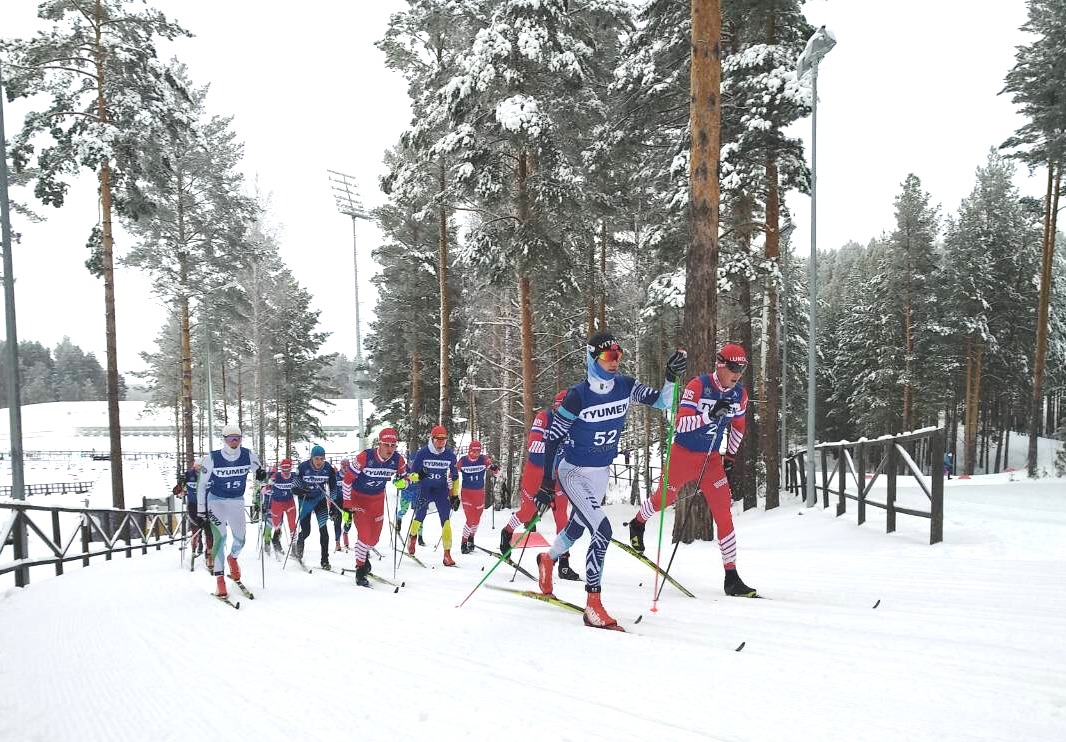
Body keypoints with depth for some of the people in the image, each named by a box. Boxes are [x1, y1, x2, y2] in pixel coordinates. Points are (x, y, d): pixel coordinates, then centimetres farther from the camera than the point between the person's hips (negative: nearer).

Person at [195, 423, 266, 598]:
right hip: (216, 500, -3)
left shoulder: (248, 456, -11)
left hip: (237, 501, 3)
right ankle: (219, 578, -6)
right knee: (220, 537, -16)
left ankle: (232, 558, 38)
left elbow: (260, 472, 6)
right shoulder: (212, 459, -16)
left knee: (240, 540, 3)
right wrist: (201, 510, -8)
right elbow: (202, 484, -7)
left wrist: (262, 474, -19)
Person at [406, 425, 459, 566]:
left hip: (442, 490, 1)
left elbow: (454, 476, 8)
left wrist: (455, 495, 6)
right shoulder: (422, 453, -11)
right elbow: (413, 472, -3)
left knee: (445, 520, -12)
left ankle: (447, 554, -11)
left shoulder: (450, 455, -4)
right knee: (419, 516, 5)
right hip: (425, 489, -1)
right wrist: (418, 475, -27)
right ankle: (412, 536, 41)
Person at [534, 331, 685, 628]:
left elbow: (661, 401, -3)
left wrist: (671, 378, -22)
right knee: (602, 530, -21)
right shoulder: (578, 395, -23)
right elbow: (552, 440, -17)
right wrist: (546, 484, -19)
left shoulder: (625, 386, -9)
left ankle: (547, 559, 56)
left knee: (577, 528, 24)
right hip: (574, 472, -6)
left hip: (601, 473, 6)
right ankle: (593, 604, -11)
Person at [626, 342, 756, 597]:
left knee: (724, 513, -8)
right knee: (664, 499, 16)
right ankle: (638, 523, 51)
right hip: (683, 454, -3)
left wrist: (730, 457, 13)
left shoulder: (739, 395, -3)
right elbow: (679, 424, -27)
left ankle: (731, 577, -3)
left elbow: (738, 426, 16)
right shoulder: (697, 386, -21)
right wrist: (710, 414, -39)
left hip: (712, 459, 4)